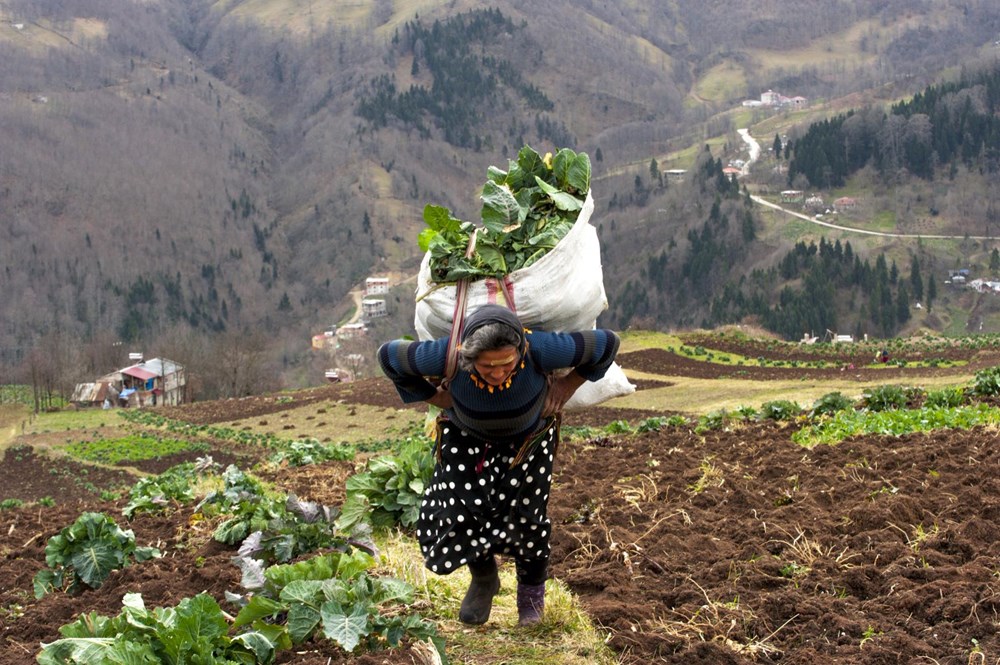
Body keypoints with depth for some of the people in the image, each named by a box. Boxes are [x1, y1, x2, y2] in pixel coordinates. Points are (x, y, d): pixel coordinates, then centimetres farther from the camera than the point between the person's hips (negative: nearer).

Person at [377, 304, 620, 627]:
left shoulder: (542, 350, -40)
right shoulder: (446, 356, -39)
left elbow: (607, 343, -22)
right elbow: (388, 355, -17)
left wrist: (568, 386, -16)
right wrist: (433, 396, -14)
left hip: (528, 436, -1)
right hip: (467, 436, 1)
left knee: (524, 514, -2)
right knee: (456, 511, -7)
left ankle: (532, 591, 30)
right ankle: (483, 578, 27)